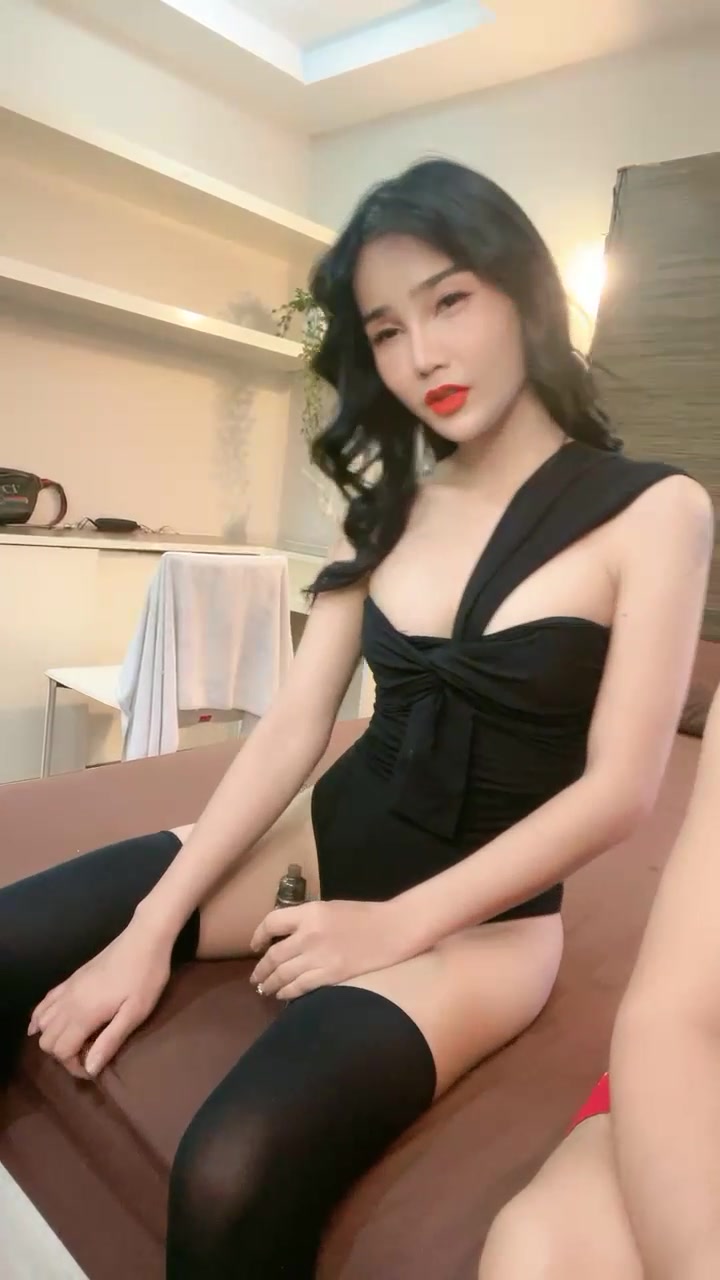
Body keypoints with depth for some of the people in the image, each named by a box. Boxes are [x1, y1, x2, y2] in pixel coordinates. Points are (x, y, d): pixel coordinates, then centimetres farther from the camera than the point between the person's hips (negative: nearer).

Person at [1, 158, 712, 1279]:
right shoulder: (389, 505, 6)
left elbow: (616, 790, -11)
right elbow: (293, 728, -1)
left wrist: (399, 925, -13)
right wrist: (151, 928, -7)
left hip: (484, 910, -4)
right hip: (328, 843, 5)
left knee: (234, 1183, -29)